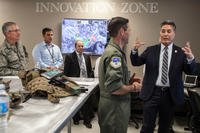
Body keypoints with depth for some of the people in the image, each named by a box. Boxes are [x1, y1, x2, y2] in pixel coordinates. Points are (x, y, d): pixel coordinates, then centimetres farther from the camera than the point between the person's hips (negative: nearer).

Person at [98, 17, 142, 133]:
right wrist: (133, 88, -13)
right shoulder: (114, 54, -22)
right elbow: (115, 87, -30)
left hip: (113, 105, 10)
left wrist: (130, 84, 9)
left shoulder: (112, 50, 10)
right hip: (114, 107, -10)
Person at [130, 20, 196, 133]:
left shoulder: (181, 52, -1)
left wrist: (190, 58, -29)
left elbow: (189, 71, -7)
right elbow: (136, 63, 1)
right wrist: (135, 50, -19)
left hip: (171, 95, 1)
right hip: (152, 93, -1)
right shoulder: (151, 50, 1)